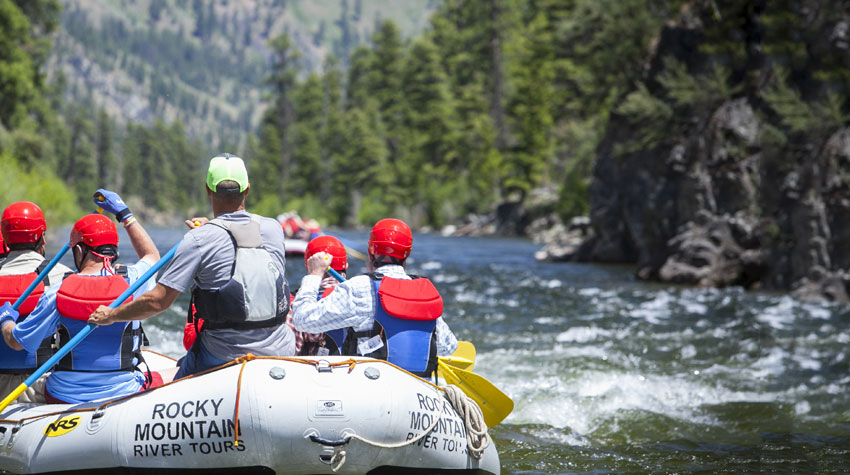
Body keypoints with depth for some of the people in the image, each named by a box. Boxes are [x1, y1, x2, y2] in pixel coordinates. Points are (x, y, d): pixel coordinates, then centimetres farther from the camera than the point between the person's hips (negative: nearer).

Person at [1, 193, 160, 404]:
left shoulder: (56, 294, -11)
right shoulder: (131, 281, -9)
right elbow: (152, 256, 17)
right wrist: (124, 213, 25)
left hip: (66, 398, 1)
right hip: (124, 394, -1)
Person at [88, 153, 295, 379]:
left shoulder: (199, 239, -11)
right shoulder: (274, 229, 1)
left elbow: (157, 301, -11)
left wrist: (110, 315, 3)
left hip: (223, 357, -3)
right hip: (281, 352, 3)